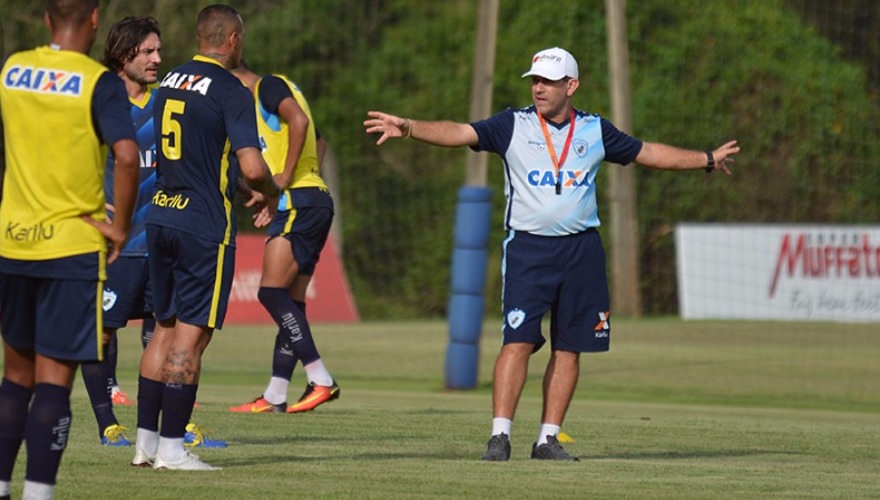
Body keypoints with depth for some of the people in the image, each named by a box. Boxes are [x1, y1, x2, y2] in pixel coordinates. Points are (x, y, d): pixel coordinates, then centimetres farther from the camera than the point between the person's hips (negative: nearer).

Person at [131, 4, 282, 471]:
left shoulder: (170, 82, 11)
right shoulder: (231, 91, -11)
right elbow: (251, 167, -19)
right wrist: (270, 193, 2)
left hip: (160, 217, 7)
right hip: (205, 226, -7)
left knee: (165, 327, 15)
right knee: (191, 333, -3)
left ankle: (146, 439, 14)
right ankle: (171, 447, -4)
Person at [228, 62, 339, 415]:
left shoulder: (268, 86, -3)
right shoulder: (263, 100, 25)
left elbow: (299, 120, -22)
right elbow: (317, 142, 33)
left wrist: (286, 176, -18)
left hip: (298, 201, -10)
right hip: (317, 200, 10)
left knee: (272, 291, -14)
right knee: (291, 302, 7)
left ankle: (321, 380, -19)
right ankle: (275, 397, 7)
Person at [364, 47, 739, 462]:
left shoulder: (595, 131, 9)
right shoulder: (513, 126, 1)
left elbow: (647, 153, 20)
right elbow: (459, 133, -11)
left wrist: (707, 160, 24)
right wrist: (408, 128, -26)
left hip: (582, 251, 3)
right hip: (527, 248, -3)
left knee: (569, 347, 4)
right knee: (518, 341, -13)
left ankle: (548, 438, 11)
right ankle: (500, 435, -12)